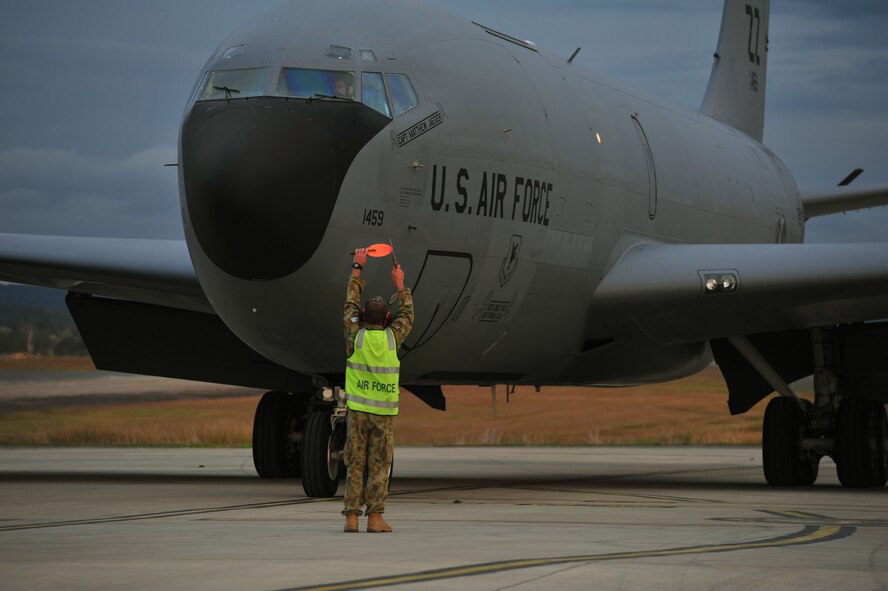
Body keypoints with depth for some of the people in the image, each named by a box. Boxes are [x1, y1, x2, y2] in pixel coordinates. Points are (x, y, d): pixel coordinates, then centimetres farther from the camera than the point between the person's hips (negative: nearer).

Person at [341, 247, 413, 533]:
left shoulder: (355, 336, -5)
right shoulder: (391, 337, -5)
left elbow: (351, 304, 11)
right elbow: (407, 315, 15)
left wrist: (357, 268, 20)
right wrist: (400, 285, 27)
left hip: (358, 411, 1)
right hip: (384, 413, 0)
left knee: (355, 465, 3)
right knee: (379, 466, 2)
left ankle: (352, 517, -1)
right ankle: (375, 517, -3)